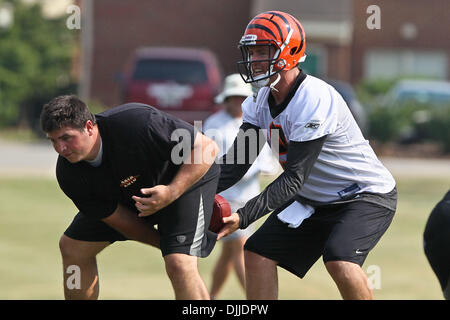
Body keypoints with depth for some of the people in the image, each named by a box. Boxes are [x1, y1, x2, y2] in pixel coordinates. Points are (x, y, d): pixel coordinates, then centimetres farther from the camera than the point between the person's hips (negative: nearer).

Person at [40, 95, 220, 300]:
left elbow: (207, 147, -31)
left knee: (179, 264, -27)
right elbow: (118, 220, -10)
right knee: (72, 247, 5)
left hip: (186, 180, -6)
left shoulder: (135, 123, -38)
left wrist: (171, 193, -40)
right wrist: (166, 244, -13)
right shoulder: (68, 175, -20)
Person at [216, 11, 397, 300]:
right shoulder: (261, 102, -1)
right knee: (258, 252, 2)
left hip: (367, 195, -9)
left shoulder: (314, 100, -28)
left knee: (339, 260, -30)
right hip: (314, 200, 9)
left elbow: (294, 178, -29)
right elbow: (236, 162, -1)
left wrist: (244, 217, -36)